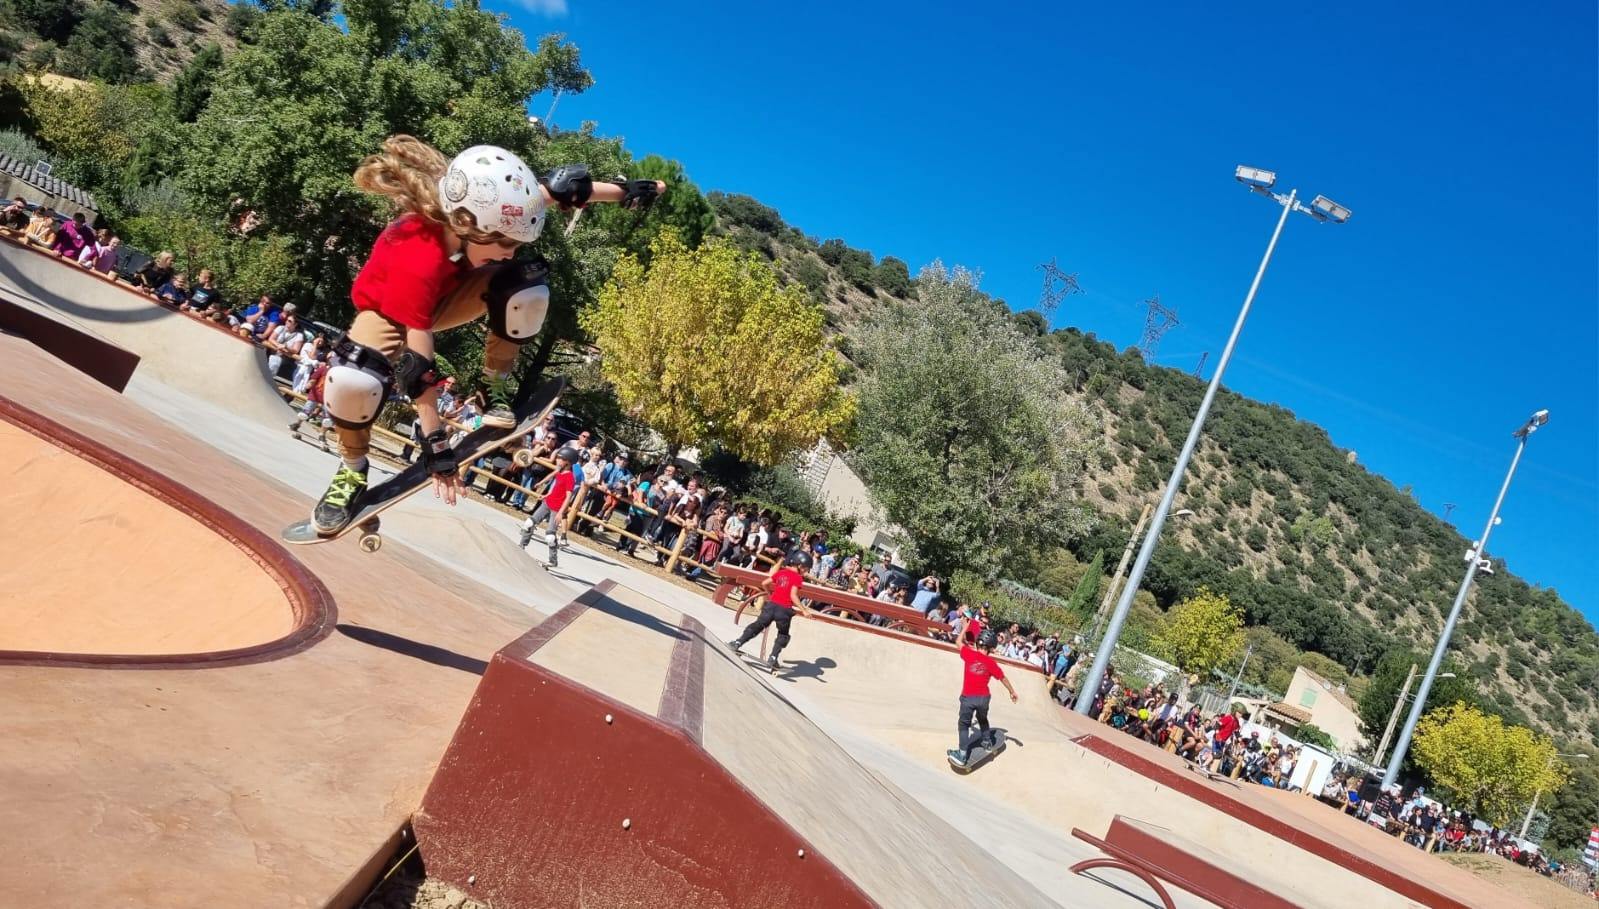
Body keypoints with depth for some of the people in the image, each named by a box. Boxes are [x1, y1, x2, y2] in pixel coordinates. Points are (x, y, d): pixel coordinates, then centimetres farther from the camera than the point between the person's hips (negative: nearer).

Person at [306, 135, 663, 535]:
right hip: (388, 309, -4)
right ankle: (352, 471, -4)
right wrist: (435, 443, -34)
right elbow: (418, 367, -38)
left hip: (449, 293, 4)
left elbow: (560, 187, -14)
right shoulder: (415, 265, -44)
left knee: (528, 288, -27)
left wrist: (625, 190, -9)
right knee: (353, 380, -34)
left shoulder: (486, 213, -32)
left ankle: (496, 387, -4)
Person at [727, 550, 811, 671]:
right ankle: (772, 658, 8)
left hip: (771, 605, 4)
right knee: (783, 635, 15)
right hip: (784, 609, -4)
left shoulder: (781, 572, 12)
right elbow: (793, 595, -15)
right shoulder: (798, 577, -6)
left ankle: (737, 642, 18)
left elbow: (764, 583, 13)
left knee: (758, 625, 20)